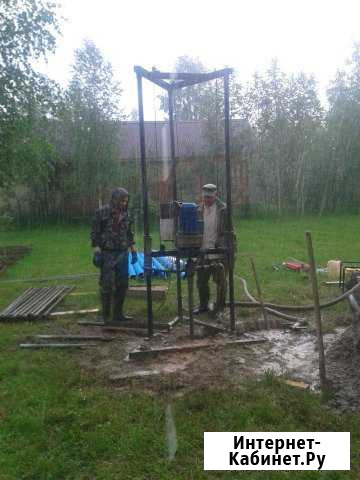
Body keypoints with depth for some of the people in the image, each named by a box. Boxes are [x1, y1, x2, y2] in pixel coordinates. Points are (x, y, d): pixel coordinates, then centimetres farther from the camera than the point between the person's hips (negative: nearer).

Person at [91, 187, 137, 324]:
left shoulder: (125, 214, 9)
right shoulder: (102, 213, -7)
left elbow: (130, 233, 17)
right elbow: (94, 233, -7)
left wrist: (133, 250, 13)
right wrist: (96, 252, -14)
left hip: (122, 254, 6)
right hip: (107, 254, -5)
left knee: (122, 284, 7)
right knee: (107, 285, -1)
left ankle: (118, 313, 19)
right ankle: (107, 315, 10)